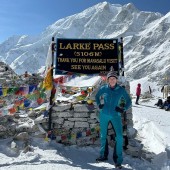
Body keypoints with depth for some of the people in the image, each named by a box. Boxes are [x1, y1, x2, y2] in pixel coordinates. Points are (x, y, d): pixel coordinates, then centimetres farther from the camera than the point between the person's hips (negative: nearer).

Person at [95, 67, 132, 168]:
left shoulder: (121, 90, -4)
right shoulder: (104, 88, -1)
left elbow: (129, 101, 5)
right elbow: (97, 96, 18)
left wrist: (123, 109, -8)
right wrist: (99, 104, 3)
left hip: (115, 115, -2)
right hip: (104, 115, 2)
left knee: (119, 137, -12)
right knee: (103, 135, 12)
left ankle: (118, 159, 4)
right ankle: (104, 155, 32)